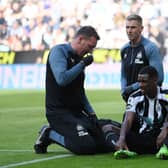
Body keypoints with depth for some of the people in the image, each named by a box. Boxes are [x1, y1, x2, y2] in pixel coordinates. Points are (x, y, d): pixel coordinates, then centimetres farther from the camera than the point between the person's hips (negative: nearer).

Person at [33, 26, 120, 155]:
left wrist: (91, 113, 13)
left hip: (77, 112, 9)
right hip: (59, 111, -9)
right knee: (85, 146, -24)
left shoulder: (78, 59, 17)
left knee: (103, 144, -2)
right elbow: (62, 79, -25)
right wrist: (83, 64, -14)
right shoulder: (59, 51, -8)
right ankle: (49, 134, -2)